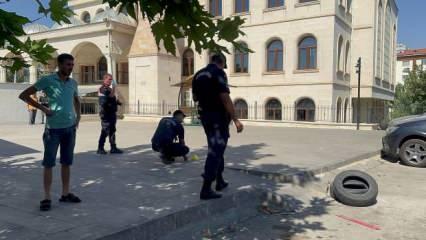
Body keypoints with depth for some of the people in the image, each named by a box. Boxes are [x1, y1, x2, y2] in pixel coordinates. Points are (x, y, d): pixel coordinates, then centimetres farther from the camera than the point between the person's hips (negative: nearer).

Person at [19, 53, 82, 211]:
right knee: (49, 163, 1)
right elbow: (23, 95, -3)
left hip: (70, 128, 5)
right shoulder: (47, 80, -6)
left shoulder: (73, 83, 8)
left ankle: (65, 194, 21)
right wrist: (43, 108, -9)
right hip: (53, 128, -5)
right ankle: (47, 198, 9)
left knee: (66, 162, 11)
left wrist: (78, 117, 13)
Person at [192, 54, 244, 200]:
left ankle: (220, 181, 28)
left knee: (216, 149, 20)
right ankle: (206, 189, -6)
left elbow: (195, 98, 19)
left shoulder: (198, 75, 11)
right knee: (216, 151, -5)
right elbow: (225, 98, -21)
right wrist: (235, 119, -22)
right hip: (218, 117, -8)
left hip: (204, 115, 8)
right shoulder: (219, 73, -13)